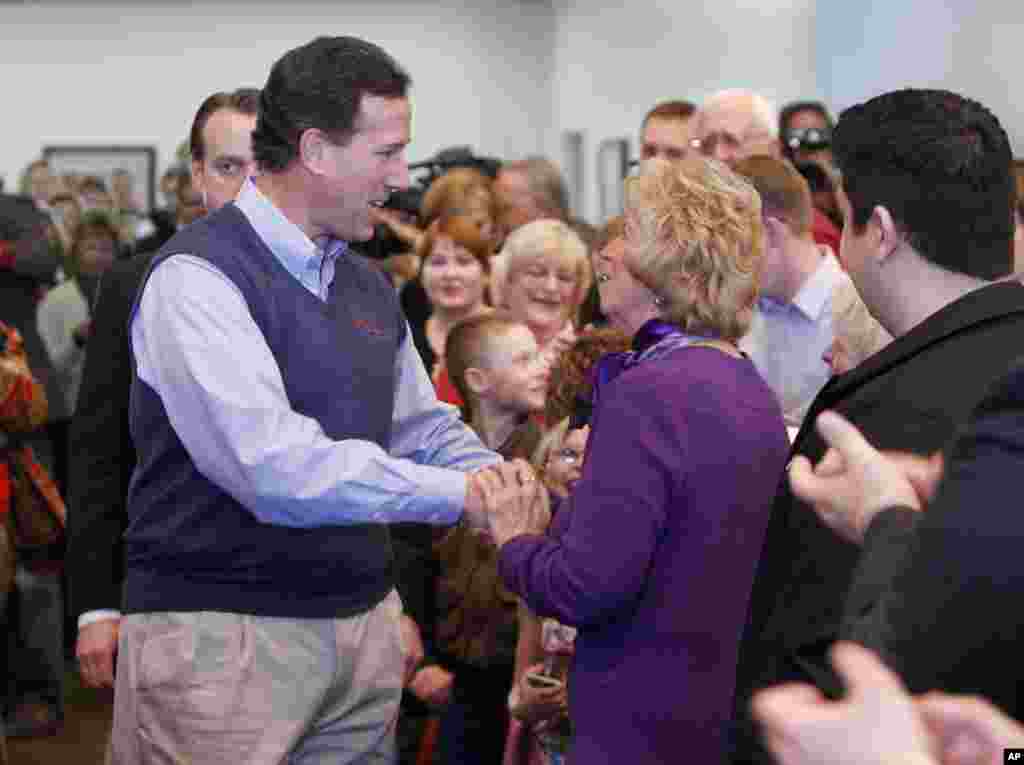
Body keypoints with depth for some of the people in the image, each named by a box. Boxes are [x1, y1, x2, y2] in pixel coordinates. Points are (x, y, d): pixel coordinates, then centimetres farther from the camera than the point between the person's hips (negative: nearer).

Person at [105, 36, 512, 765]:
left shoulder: (368, 287, 12)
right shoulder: (198, 276, -14)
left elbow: (423, 429, 21)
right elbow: (272, 465, -24)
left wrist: (491, 472, -1)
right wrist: (458, 493, -20)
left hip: (361, 621, 7)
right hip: (226, 634, -7)